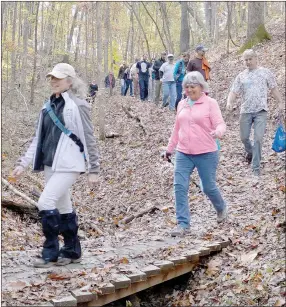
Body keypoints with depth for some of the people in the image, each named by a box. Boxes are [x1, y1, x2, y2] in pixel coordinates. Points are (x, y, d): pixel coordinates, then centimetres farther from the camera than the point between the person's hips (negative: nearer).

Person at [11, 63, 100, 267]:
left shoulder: (78, 105, -8)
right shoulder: (49, 107, 11)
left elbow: (89, 139, -6)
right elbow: (39, 138, 15)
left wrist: (94, 170, -6)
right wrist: (23, 163, 9)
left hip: (68, 165, -7)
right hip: (50, 164, 7)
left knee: (46, 203, -14)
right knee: (63, 208, 12)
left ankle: (51, 253, -2)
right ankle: (72, 252, 24)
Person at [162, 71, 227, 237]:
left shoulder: (210, 103, -4)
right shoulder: (182, 104, 12)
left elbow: (220, 124, -11)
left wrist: (218, 132, -34)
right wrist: (170, 148, 22)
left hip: (206, 154, -4)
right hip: (183, 154, 5)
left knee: (209, 187, 5)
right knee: (180, 187, -7)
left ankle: (221, 208, 37)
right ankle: (183, 224, -2)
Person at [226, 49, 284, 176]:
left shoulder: (265, 72, 4)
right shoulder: (241, 76, 8)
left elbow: (274, 88, 8)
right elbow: (234, 92, 3)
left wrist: (280, 102, 3)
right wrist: (229, 102, -16)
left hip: (261, 111, -2)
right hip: (246, 111, 3)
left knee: (258, 138, -10)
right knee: (244, 137, 8)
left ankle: (256, 168, -2)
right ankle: (249, 151, 43)